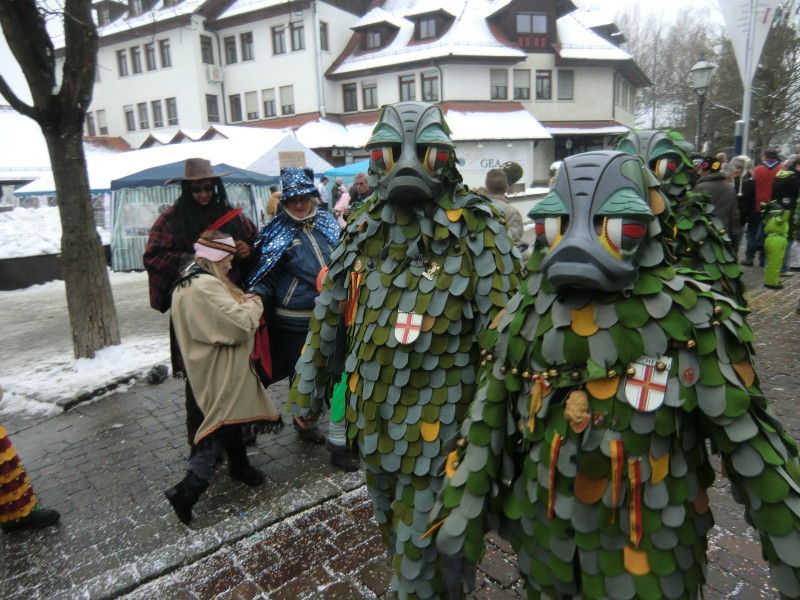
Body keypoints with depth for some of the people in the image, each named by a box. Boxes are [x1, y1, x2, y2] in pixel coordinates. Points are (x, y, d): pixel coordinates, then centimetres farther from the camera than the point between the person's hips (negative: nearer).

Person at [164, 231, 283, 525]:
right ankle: (187, 490, -5)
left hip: (210, 368, 10)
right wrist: (253, 305, -7)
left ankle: (239, 465, 39)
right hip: (220, 373, -10)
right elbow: (240, 325, -26)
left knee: (229, 416, 22)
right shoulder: (206, 286, -23)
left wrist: (242, 303, 1)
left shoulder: (186, 284, 11)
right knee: (223, 425, -5)